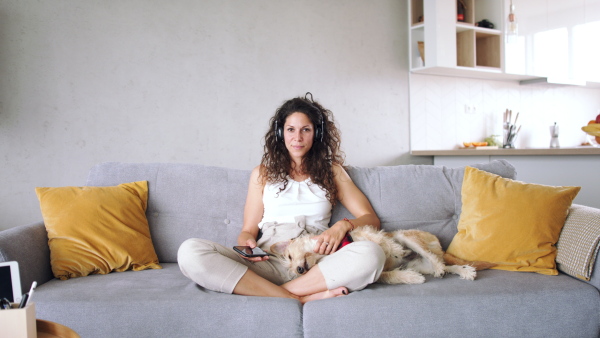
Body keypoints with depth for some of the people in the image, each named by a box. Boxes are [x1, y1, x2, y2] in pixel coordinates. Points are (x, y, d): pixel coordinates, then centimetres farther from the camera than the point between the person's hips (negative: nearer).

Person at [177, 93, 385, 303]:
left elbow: (371, 219, 13)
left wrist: (343, 225, -10)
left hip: (314, 267, -1)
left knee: (371, 253, -31)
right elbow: (248, 230, 16)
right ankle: (304, 298, -29)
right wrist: (248, 244, -9)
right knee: (190, 251, -27)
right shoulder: (262, 174, 20)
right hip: (267, 263, 1)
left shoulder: (331, 172, 19)